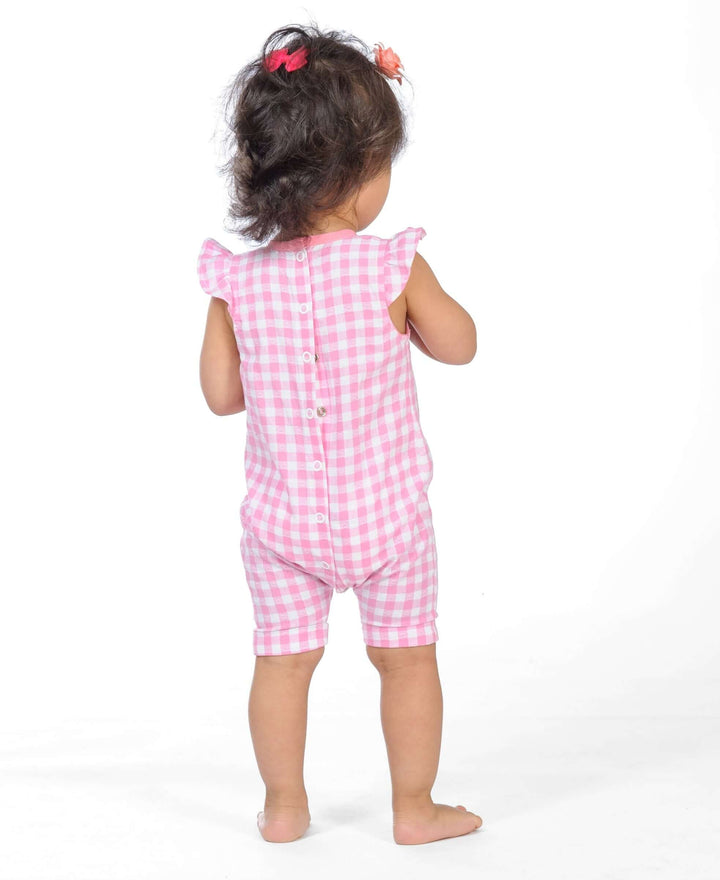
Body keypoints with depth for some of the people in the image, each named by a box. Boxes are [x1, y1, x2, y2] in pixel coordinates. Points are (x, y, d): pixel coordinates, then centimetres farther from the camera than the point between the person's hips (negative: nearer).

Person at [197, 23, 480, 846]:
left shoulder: (238, 280, -10)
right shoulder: (394, 267, -16)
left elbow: (221, 393, -3)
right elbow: (458, 345, -2)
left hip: (281, 515, 2)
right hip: (385, 512, -2)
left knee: (282, 659, 14)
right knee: (406, 657, 14)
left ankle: (283, 805, 25)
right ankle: (415, 806, 24)